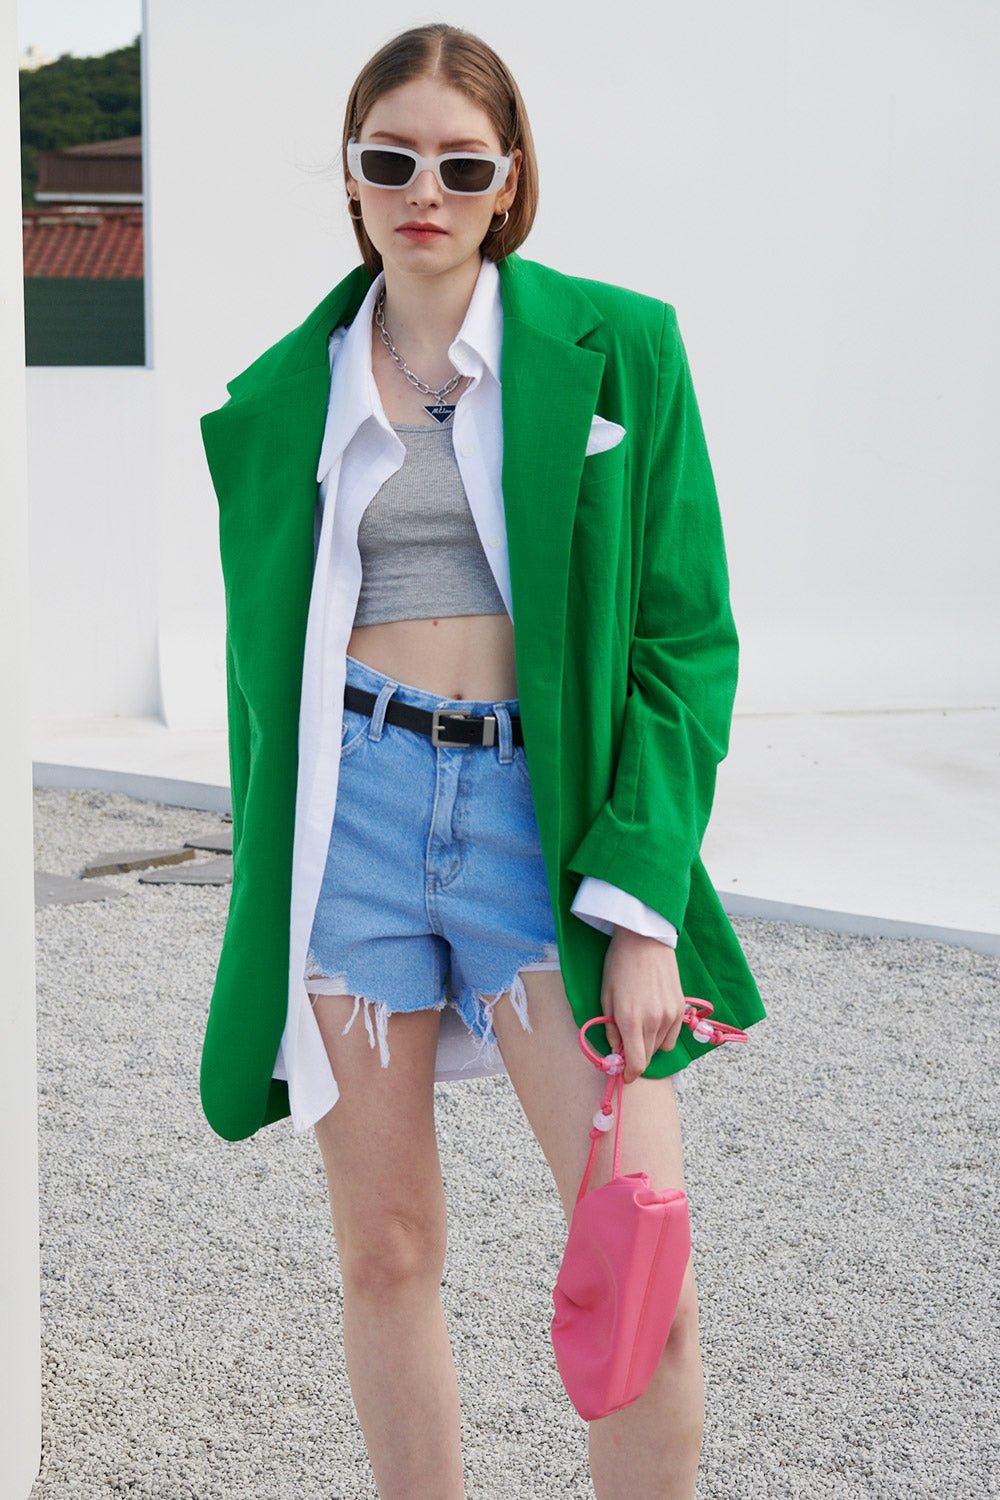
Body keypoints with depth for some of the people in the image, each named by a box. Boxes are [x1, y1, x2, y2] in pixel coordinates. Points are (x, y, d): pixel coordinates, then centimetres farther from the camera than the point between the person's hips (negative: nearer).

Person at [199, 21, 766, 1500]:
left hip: (547, 804, -2)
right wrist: (272, 895, 14)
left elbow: (686, 637, -1)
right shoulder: (283, 395, 10)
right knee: (386, 1254, 7)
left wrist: (644, 902, -9)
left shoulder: (615, 346, 3)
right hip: (350, 807, 2)